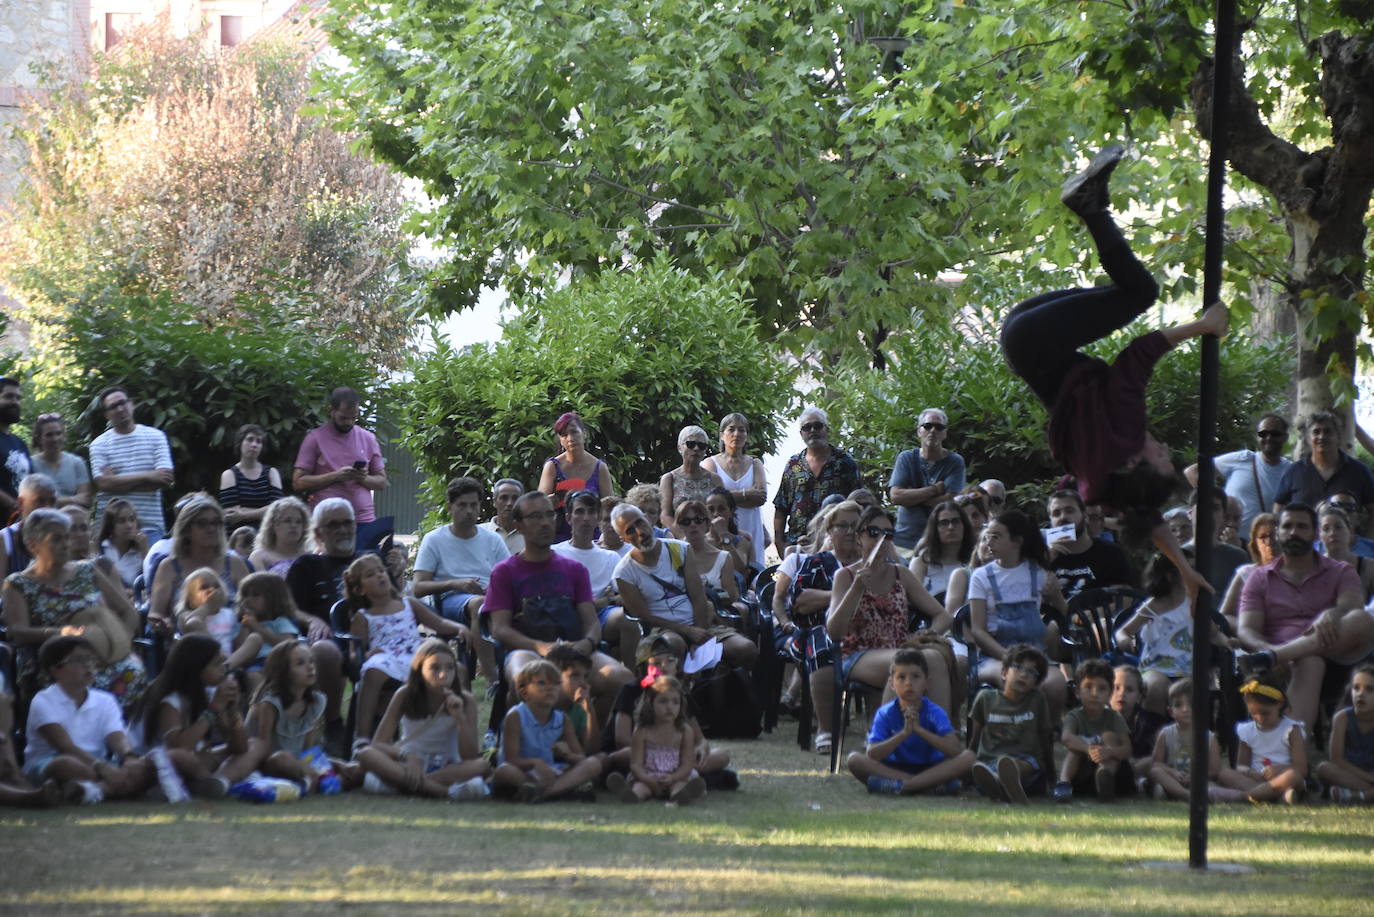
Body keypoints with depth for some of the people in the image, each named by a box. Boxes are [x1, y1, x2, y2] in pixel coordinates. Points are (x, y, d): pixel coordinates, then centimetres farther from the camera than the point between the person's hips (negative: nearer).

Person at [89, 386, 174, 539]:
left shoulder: (155, 437, 7)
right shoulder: (99, 444, 5)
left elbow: (166, 479, -4)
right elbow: (104, 483, -8)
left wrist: (119, 482, -7)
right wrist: (147, 477, -9)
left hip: (151, 525, 0)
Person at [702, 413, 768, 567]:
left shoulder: (755, 464, 17)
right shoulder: (711, 463, 10)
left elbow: (761, 497, 0)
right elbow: (710, 495, -7)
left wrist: (729, 497, -6)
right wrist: (746, 494, -8)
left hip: (750, 531, 2)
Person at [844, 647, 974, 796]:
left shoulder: (935, 713, -8)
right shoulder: (885, 714, -7)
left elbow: (955, 750, -24)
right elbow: (871, 754, -20)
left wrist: (920, 729, -29)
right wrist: (904, 733, -30)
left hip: (931, 769, -1)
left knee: (967, 757, -27)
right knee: (853, 759, -26)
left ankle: (899, 785, -33)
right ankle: (932, 785, -31)